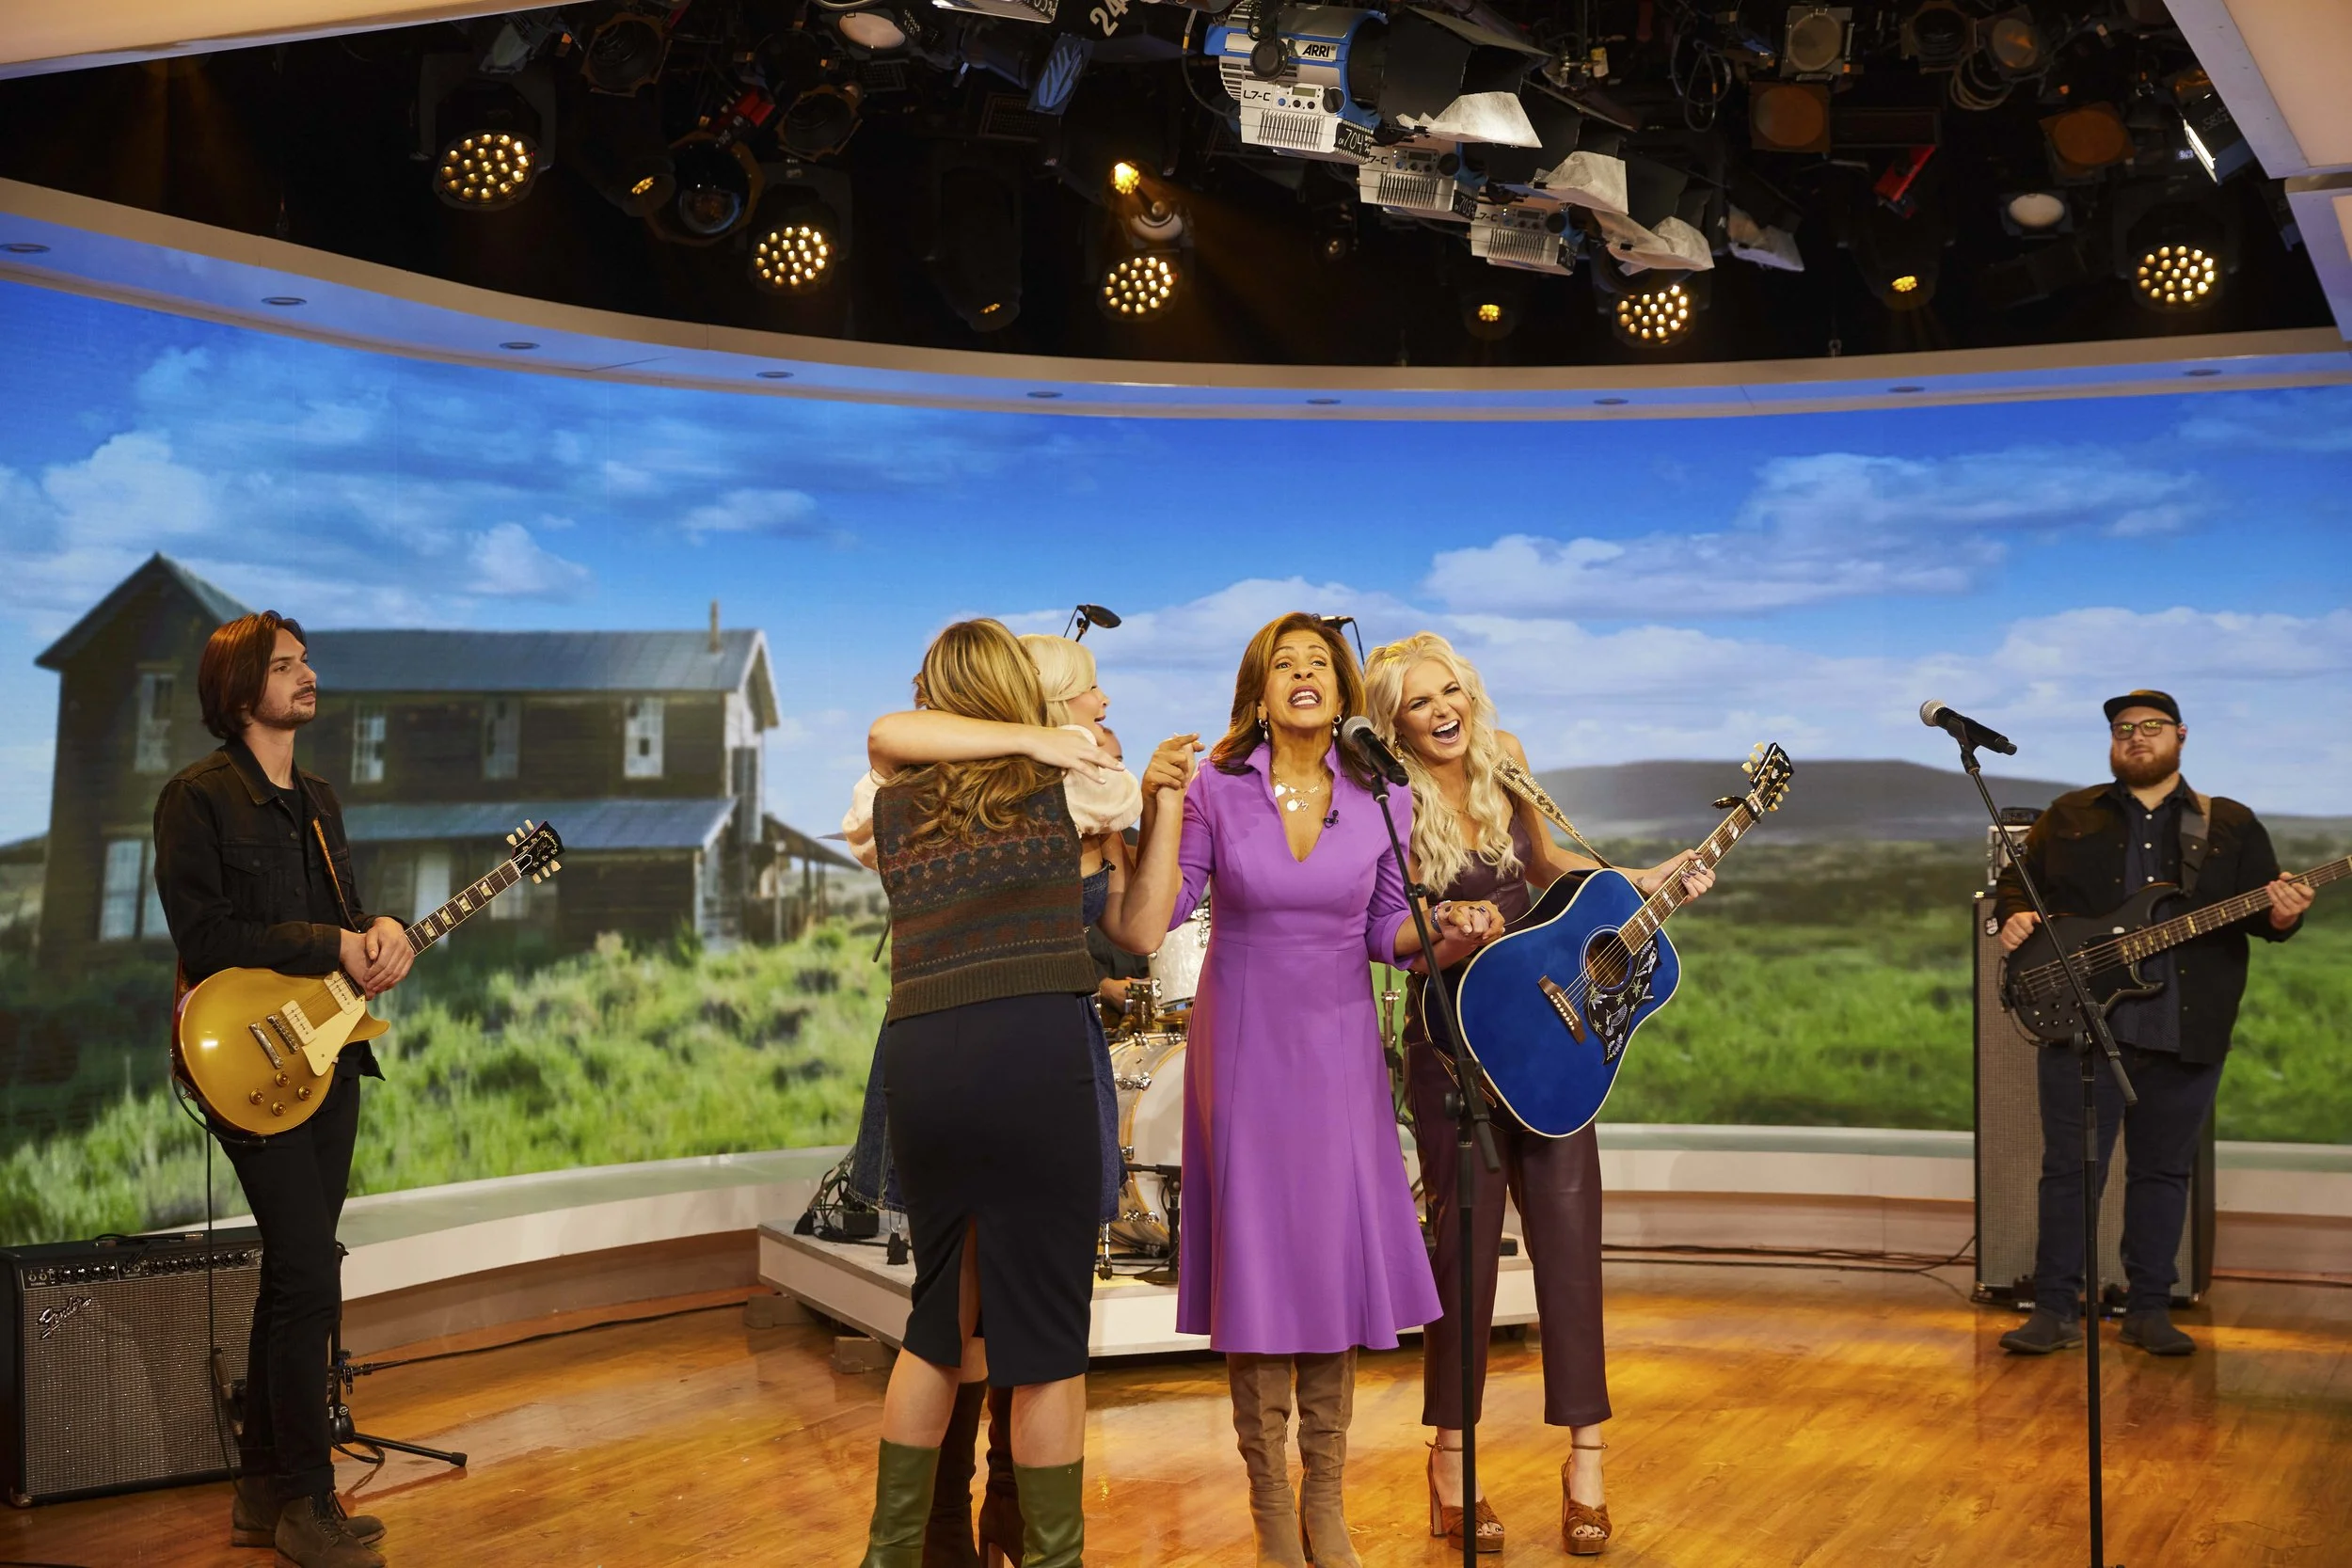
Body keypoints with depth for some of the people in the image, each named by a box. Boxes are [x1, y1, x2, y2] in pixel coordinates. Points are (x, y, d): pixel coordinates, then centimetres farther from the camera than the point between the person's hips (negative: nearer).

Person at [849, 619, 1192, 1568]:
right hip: (1033, 1047, -4)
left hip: (916, 1057, 4)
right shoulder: (1062, 789, 10)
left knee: (942, 1315, 20)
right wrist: (1165, 797, 20)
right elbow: (1140, 924, 14)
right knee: (1045, 1331, 3)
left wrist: (1034, 742, 17)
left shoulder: (895, 806, 13)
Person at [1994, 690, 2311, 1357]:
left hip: (2186, 1033, 1)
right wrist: (2015, 915, -9)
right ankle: (2056, 1309, 6)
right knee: (2070, 1166, -1)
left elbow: (2264, 910, 7)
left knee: (2163, 1170, 8)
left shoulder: (2231, 825, 10)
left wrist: (2280, 918, -16)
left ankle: (2148, 1309, 19)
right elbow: (2016, 880, 12)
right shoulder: (2068, 817, 10)